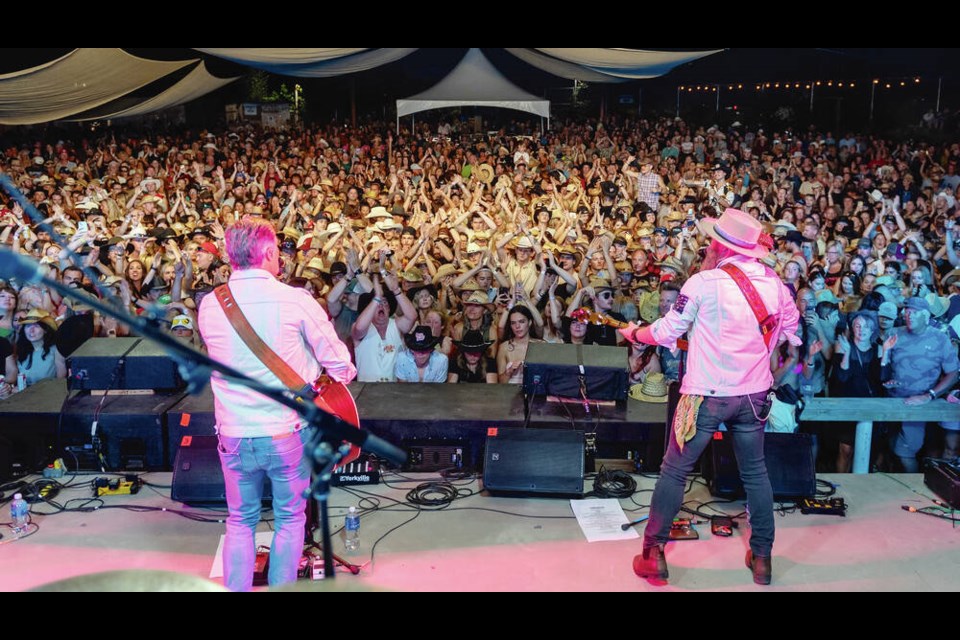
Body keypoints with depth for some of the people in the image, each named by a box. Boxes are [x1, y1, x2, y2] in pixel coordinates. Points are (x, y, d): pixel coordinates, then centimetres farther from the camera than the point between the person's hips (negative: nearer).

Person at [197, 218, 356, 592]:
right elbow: (339, 364, -7)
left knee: (240, 522, 19)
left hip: (234, 435, 3)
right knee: (290, 519, 16)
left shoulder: (210, 306, -3)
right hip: (288, 432, -2)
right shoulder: (296, 301, -13)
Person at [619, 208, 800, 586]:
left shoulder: (704, 282, -15)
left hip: (706, 395, -4)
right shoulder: (775, 283, -1)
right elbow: (788, 331, 12)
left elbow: (666, 333, -8)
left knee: (674, 470, 7)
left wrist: (633, 333, 11)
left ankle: (653, 554, 12)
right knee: (755, 473, 17)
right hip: (754, 393, 4)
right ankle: (762, 558, 24)